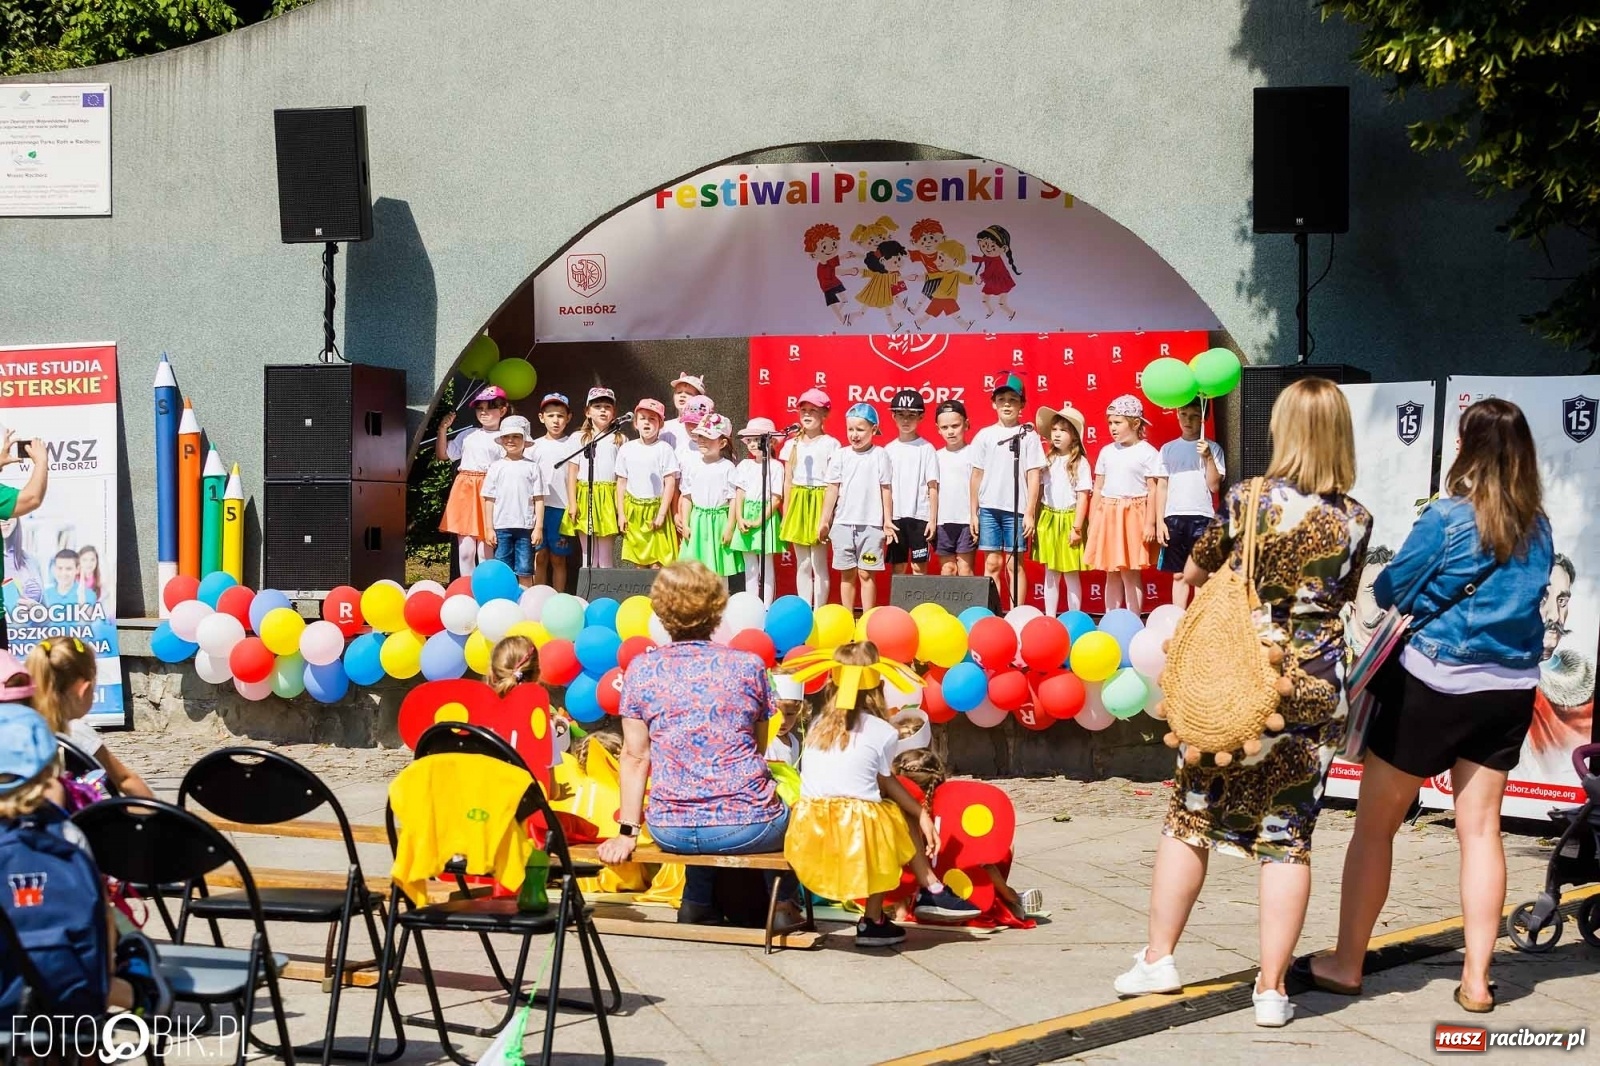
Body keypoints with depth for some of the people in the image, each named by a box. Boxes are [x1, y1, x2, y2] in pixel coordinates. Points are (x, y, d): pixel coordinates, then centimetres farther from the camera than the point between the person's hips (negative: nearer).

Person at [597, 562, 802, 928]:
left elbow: (635, 756, -1)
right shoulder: (748, 665, -1)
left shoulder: (641, 669, -1)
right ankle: (779, 906, 31)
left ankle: (698, 905, 33)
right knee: (788, 813, 33)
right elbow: (758, 746, 8)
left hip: (670, 832, 2)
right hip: (747, 828, -2)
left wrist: (628, 832, 1)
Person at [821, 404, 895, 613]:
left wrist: (887, 521, -1)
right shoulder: (840, 455, 5)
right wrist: (825, 520, 4)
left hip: (871, 524, -2)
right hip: (843, 523, 2)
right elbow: (832, 489, 6)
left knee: (866, 573, 0)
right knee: (847, 573, 8)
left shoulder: (879, 456, 0)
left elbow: (886, 490, 1)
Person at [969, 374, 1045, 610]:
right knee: (992, 564, 3)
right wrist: (973, 513, 7)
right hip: (988, 508, 2)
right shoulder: (984, 436, 7)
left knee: (1014, 564, 2)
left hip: (1017, 510, -2)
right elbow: (977, 476, 10)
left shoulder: (1028, 437, 2)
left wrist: (1030, 513, -4)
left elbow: (1033, 477, 0)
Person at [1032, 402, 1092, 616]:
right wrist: (1036, 522, 5)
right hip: (1048, 520, 5)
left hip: (1068, 520, -5)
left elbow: (1083, 497, -9)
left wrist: (1077, 527, -13)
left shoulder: (1080, 463, -7)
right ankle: (1049, 618, 15)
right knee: (1050, 574, 10)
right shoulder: (1048, 461, 8)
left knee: (1070, 574, 2)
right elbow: (1039, 492, 9)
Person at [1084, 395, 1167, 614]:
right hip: (1107, 514, 5)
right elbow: (1098, 488, 14)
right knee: (1111, 574, 9)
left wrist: (1150, 523, -11)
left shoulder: (1147, 453, -5)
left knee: (1130, 572, -3)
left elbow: (1153, 490, -6)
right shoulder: (1106, 452, 11)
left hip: (1133, 514, -5)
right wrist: (1092, 522, 11)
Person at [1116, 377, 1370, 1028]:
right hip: (1314, 687, 1)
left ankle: (1159, 957, 18)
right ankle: (1272, 987, 3)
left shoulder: (1247, 499, -7)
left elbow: (1193, 573, 5)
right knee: (1288, 833, 3)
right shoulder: (1355, 520, -2)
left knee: (1191, 814, 12)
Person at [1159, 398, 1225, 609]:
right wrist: (1160, 521, 4)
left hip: (1201, 517, -2)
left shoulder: (1212, 448, 4)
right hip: (1174, 517, 3)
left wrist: (1208, 457, -13)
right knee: (1178, 575, 6)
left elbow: (1214, 485, -2)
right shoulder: (1168, 449, 11)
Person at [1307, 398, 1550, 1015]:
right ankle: (1476, 979, 7)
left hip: (1432, 685, -5)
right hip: (1511, 690, 5)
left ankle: (1346, 964, 12)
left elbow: (1391, 592, -6)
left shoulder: (1448, 517, -15)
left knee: (1375, 825, 7)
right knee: (1481, 829, 9)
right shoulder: (1537, 527, 1)